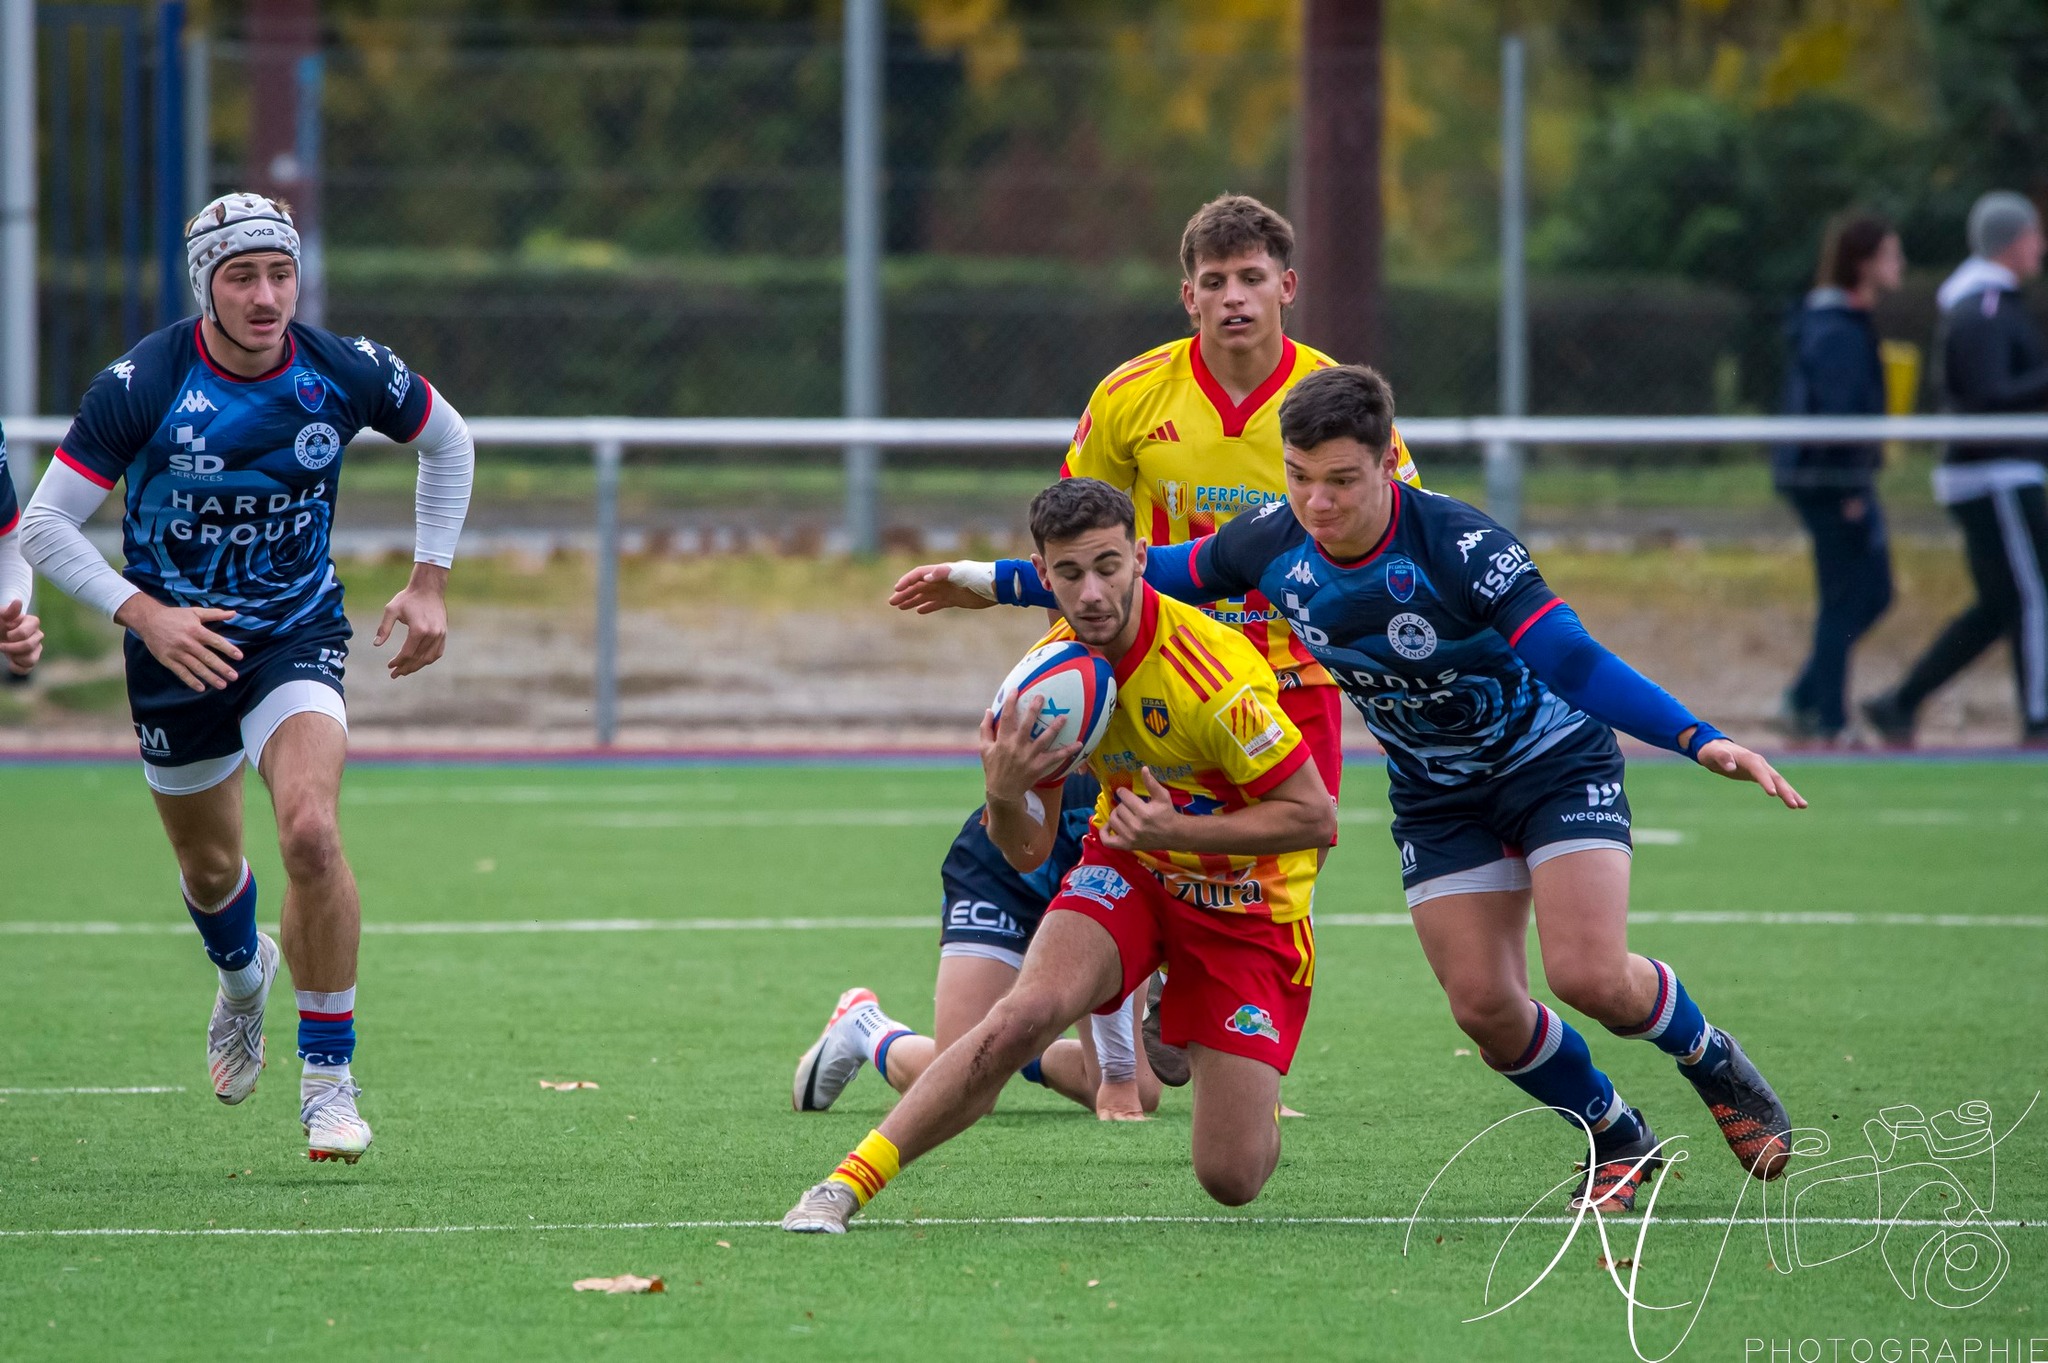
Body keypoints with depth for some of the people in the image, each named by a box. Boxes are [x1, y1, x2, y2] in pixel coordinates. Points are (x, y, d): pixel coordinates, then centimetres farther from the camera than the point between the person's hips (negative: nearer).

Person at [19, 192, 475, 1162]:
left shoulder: (344, 374, -13)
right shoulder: (140, 387, -20)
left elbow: (446, 438, 9)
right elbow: (44, 525, -14)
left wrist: (429, 582, 5)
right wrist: (145, 614, -25)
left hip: (296, 635, -1)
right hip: (177, 647, 1)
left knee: (309, 831, -25)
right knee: (209, 868, 17)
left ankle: (329, 1076, -13)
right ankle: (242, 975, 55)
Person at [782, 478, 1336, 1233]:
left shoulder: (1213, 672, -29)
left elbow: (1315, 817, -23)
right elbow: (1026, 851, -2)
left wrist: (1181, 829, -31)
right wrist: (1005, 793, -25)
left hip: (1247, 900, -3)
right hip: (1128, 866, 3)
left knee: (1231, 1177, -7)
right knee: (1023, 1015, -29)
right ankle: (846, 1184, -20)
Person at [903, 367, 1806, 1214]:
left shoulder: (1455, 544, -31)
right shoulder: (1274, 544, -15)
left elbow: (1572, 661, -36)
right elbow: (1152, 574, 3)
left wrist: (1699, 741, -48)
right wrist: (995, 582, 6)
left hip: (1554, 760, -5)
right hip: (1437, 795, 5)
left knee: (1591, 976, -20)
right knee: (1484, 1004, -7)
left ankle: (1715, 1066, 14)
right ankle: (1616, 1144, 20)